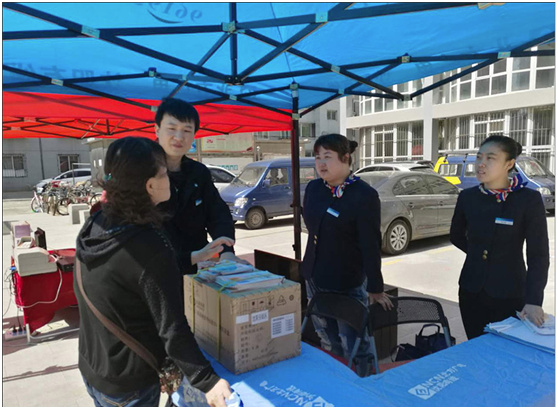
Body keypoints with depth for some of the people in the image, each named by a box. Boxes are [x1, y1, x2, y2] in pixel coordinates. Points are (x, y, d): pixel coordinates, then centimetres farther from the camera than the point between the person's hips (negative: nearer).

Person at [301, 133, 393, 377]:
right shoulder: (313, 188, 2)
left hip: (348, 284, -6)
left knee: (354, 346, 5)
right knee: (328, 342, 21)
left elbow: (371, 245, -16)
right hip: (314, 279, 7)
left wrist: (375, 288, -13)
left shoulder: (364, 195, -16)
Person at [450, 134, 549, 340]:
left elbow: (538, 255, -13)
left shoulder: (529, 199, -11)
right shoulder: (467, 197, -1)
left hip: (510, 295, -3)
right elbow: (456, 236, 16)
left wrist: (533, 300, -21)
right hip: (471, 292, 3)